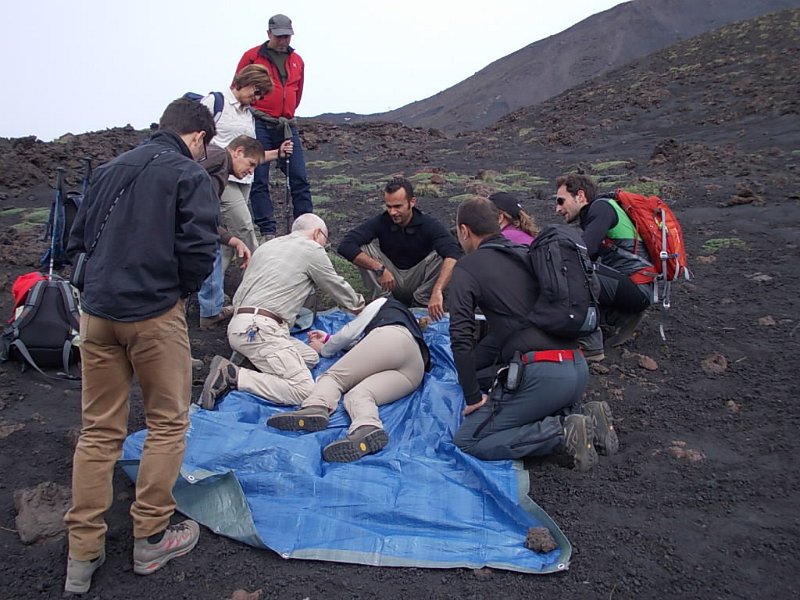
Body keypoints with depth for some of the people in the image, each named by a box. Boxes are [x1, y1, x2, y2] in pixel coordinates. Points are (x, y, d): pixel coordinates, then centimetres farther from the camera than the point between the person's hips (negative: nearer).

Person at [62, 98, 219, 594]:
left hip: (96, 312, 6)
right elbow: (199, 250, -13)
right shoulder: (190, 176, -3)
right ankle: (151, 539, 18)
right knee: (168, 424, 10)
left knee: (99, 431, 13)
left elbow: (79, 239, 17)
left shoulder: (111, 170, 16)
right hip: (155, 314, -6)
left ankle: (83, 555, 18)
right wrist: (183, 289, 3)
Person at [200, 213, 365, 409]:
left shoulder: (266, 246, 25)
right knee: (304, 389, -15)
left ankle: (246, 360, 2)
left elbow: (237, 297, 25)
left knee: (311, 357, 13)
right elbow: (338, 288, 15)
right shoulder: (312, 249, 2)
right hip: (259, 329, -9)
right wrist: (359, 304, 34)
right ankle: (233, 376, -16)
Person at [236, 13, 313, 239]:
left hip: (287, 126, 4)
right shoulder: (252, 56, 2)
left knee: (300, 178, -1)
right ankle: (268, 232, -1)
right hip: (259, 125, -3)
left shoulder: (297, 61, 15)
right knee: (259, 180, -4)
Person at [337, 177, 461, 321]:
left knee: (442, 255, -28)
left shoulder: (428, 224, -19)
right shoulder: (380, 222, -14)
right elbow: (346, 246, -24)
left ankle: (422, 302, -10)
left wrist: (437, 291, -51)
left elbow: (453, 254, -37)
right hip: (389, 279, 1)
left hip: (419, 280, -1)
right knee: (363, 247, -20)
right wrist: (380, 268, -33)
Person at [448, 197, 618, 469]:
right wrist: (470, 367, 30)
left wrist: (473, 397, 0)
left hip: (540, 374, -8)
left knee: (467, 440, 2)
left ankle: (563, 432, -8)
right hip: (579, 367, 8)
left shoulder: (467, 267, -1)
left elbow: (461, 338, -10)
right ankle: (585, 415, 10)